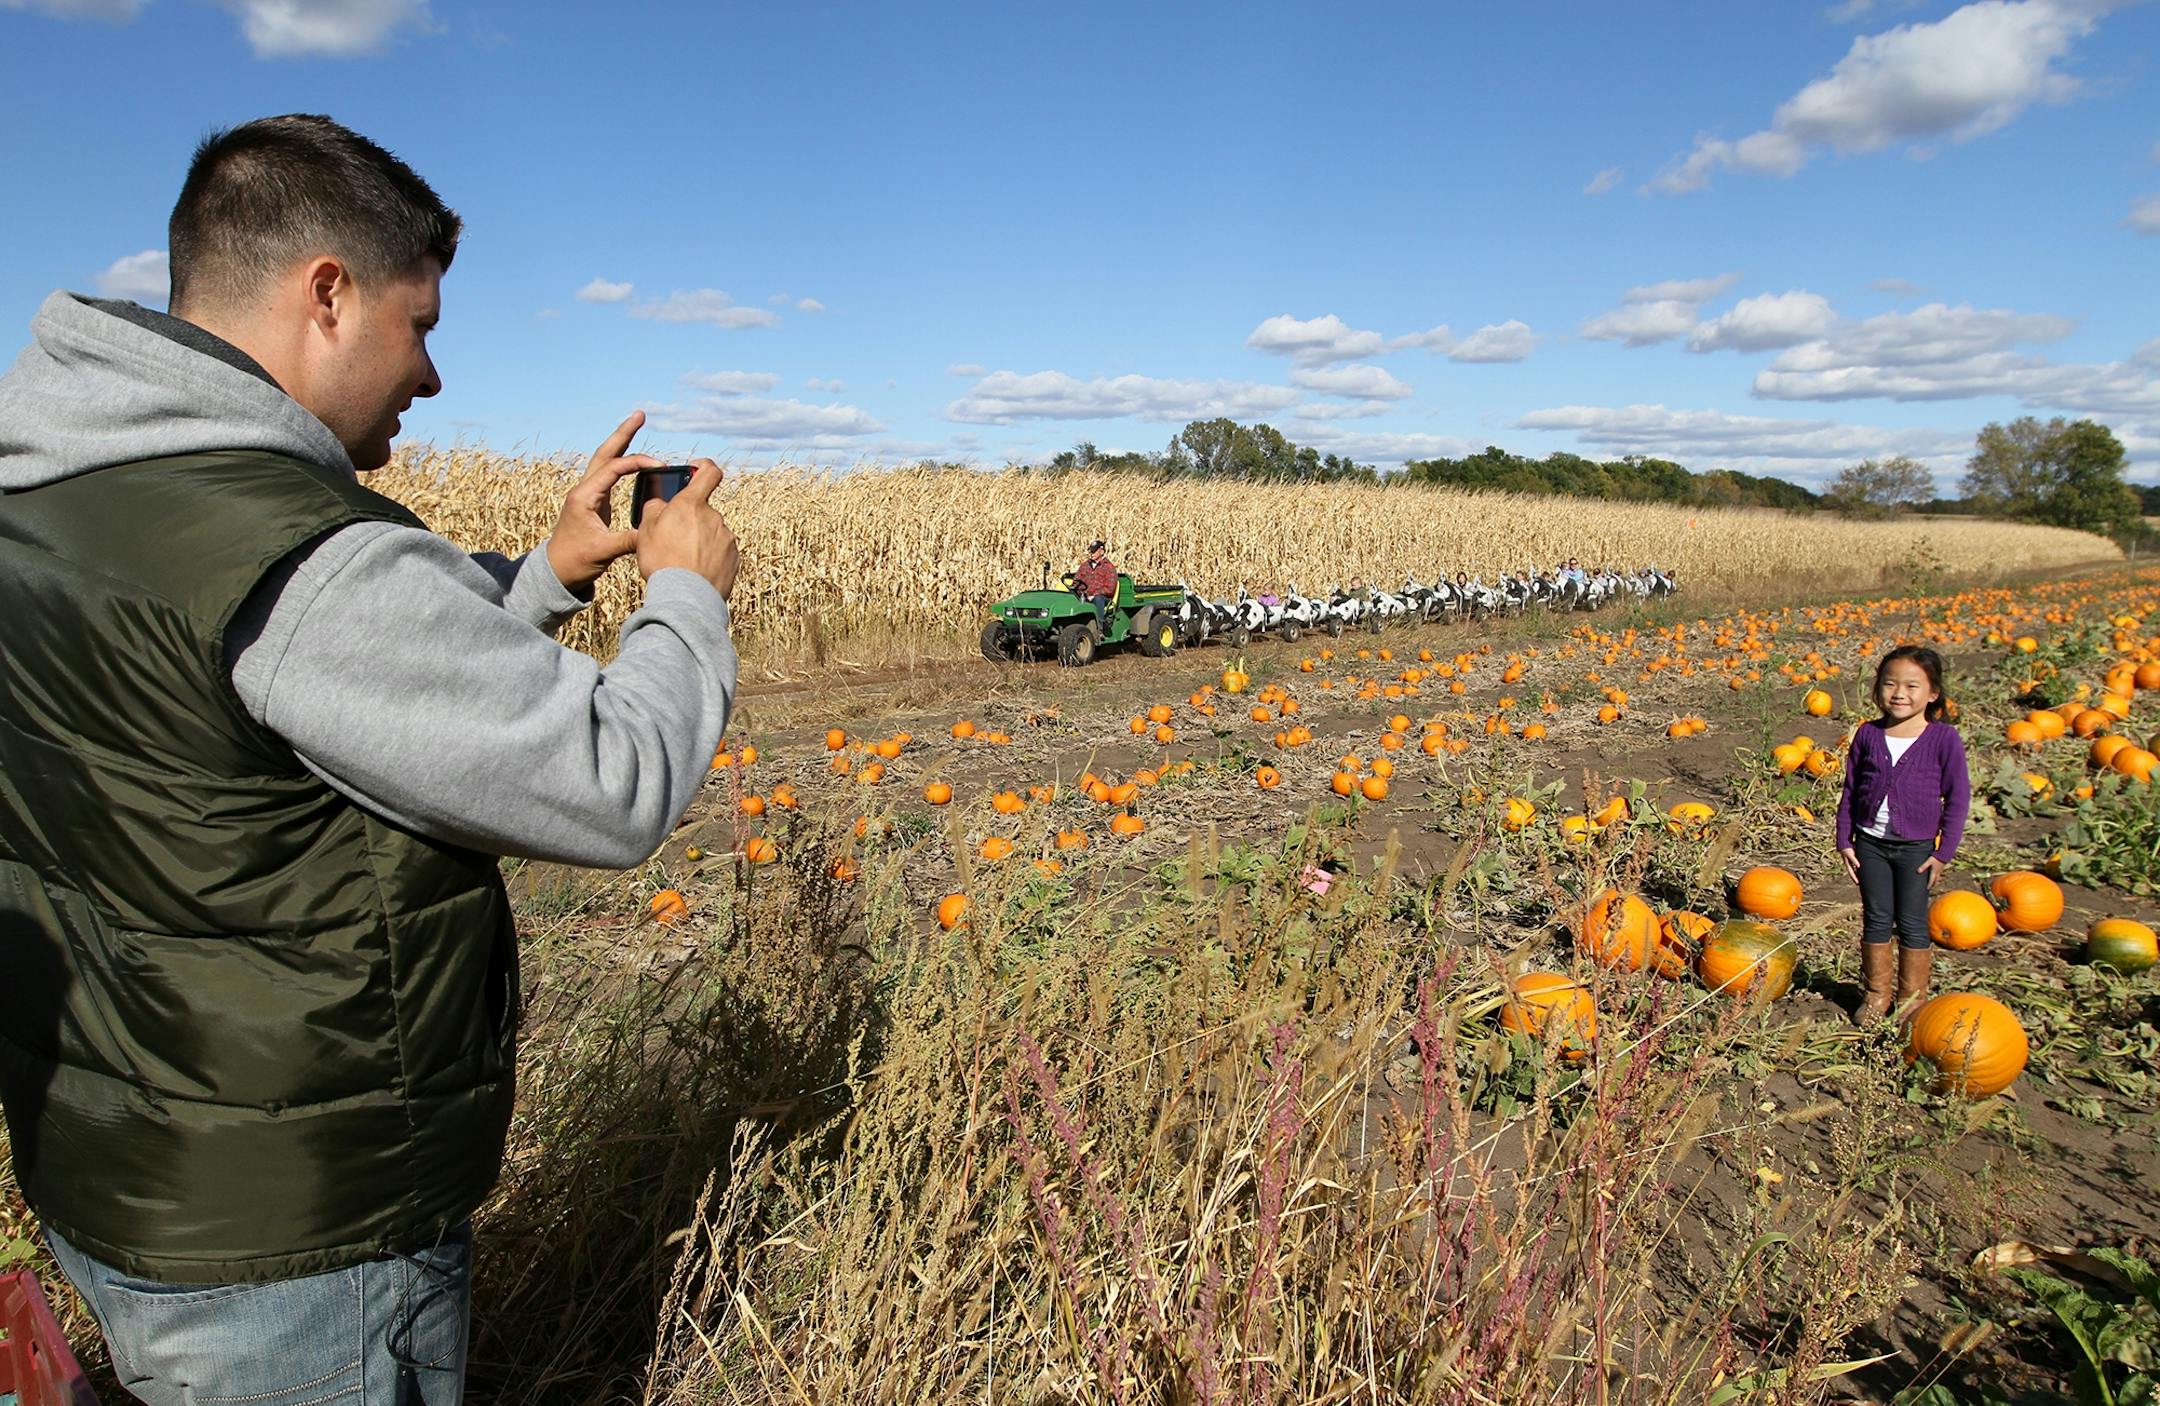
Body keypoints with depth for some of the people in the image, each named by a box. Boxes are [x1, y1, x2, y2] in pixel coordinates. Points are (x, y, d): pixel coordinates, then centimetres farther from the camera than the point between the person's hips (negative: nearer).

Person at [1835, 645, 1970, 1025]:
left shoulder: (1943, 739, -9)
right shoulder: (1868, 735, -2)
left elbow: (1958, 797, -5)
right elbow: (1850, 791, 5)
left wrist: (1944, 851, -6)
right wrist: (1845, 841, 3)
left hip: (1917, 846, -2)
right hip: (1871, 842, 2)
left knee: (1912, 923, 7)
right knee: (1876, 919, 10)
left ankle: (1911, 997, 22)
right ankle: (1876, 993, 23)